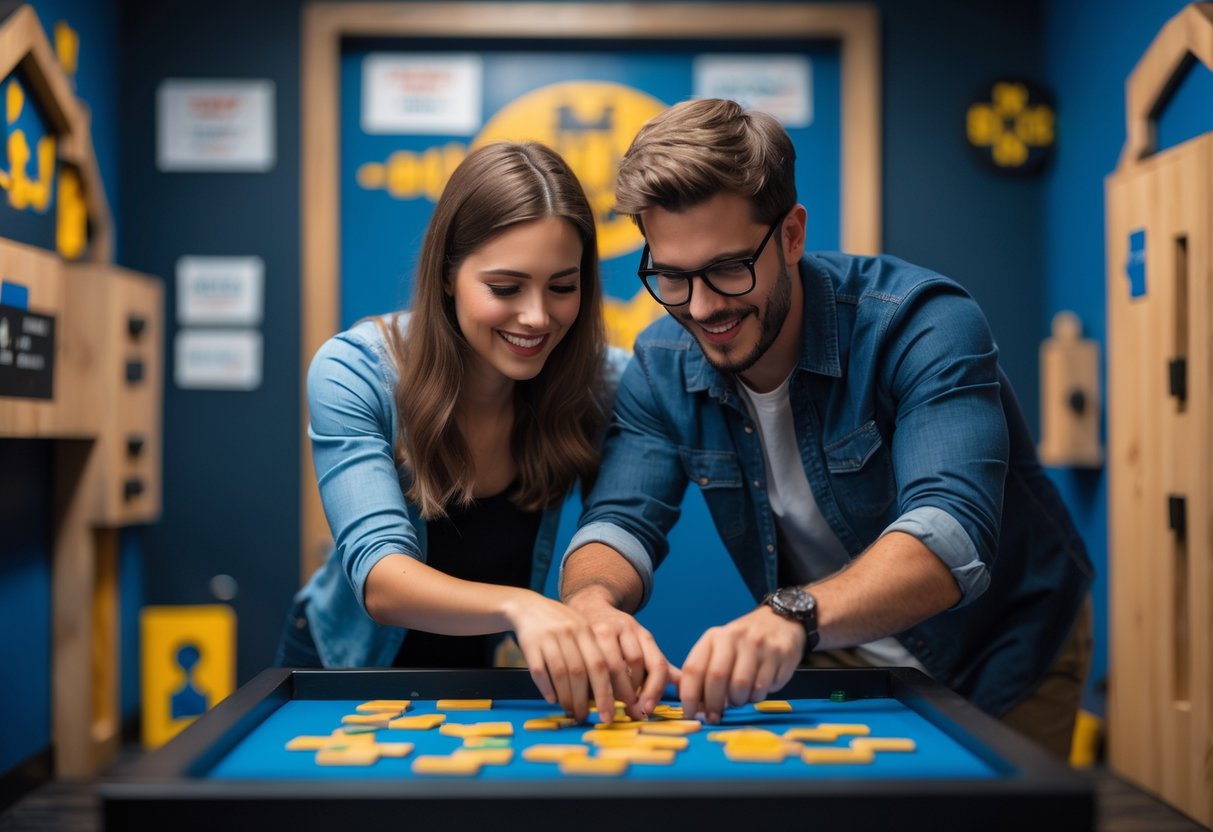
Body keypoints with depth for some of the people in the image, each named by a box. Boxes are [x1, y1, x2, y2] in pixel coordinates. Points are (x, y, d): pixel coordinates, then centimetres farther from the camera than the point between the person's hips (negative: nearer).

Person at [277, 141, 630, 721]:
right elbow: (379, 577, -33)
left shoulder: (599, 383, -16)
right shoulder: (352, 372, -22)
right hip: (341, 666, -1)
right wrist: (516, 604, -52)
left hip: (484, 671, 1)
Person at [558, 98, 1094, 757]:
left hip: (998, 657, -2)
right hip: (840, 664, 3)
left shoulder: (923, 325, -25)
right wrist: (594, 604, -39)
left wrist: (792, 616, -55)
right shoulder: (661, 369, -8)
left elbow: (948, 534, -37)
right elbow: (618, 522, -14)